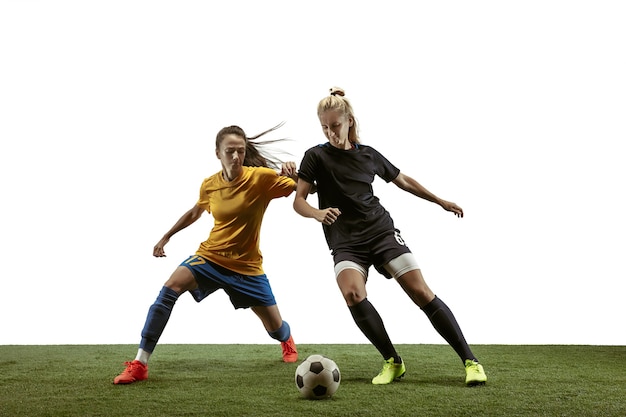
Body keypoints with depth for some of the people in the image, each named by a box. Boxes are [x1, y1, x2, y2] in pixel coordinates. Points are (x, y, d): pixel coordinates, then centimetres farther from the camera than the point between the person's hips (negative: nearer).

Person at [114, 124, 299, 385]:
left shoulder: (262, 177, -16)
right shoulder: (210, 185, -5)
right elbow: (195, 212, 16)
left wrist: (294, 176, -39)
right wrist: (167, 236, 21)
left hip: (247, 266, -2)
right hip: (210, 256, 2)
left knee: (276, 328, 4)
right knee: (170, 288, -24)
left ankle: (287, 341, 47)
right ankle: (139, 365, -20)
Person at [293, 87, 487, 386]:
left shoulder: (368, 154, 9)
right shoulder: (316, 156, 2)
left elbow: (403, 181, 24)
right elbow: (298, 201, -5)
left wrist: (441, 201, 30)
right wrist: (318, 213, -27)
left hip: (382, 231, 1)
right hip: (345, 243, -1)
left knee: (421, 292, -11)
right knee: (353, 294, -29)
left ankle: (470, 361, -6)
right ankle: (393, 362, -12)